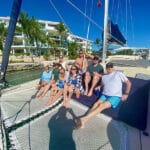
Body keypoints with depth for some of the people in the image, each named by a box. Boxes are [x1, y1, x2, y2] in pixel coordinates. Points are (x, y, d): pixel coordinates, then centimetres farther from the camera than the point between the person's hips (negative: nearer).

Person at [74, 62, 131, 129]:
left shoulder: (119, 74, 6)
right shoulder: (104, 76, 20)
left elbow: (128, 83, 9)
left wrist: (126, 94, 2)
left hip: (115, 96, -4)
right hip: (104, 95, 5)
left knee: (102, 105, -30)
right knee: (96, 104, -26)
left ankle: (84, 119, -44)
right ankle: (83, 121, -43)